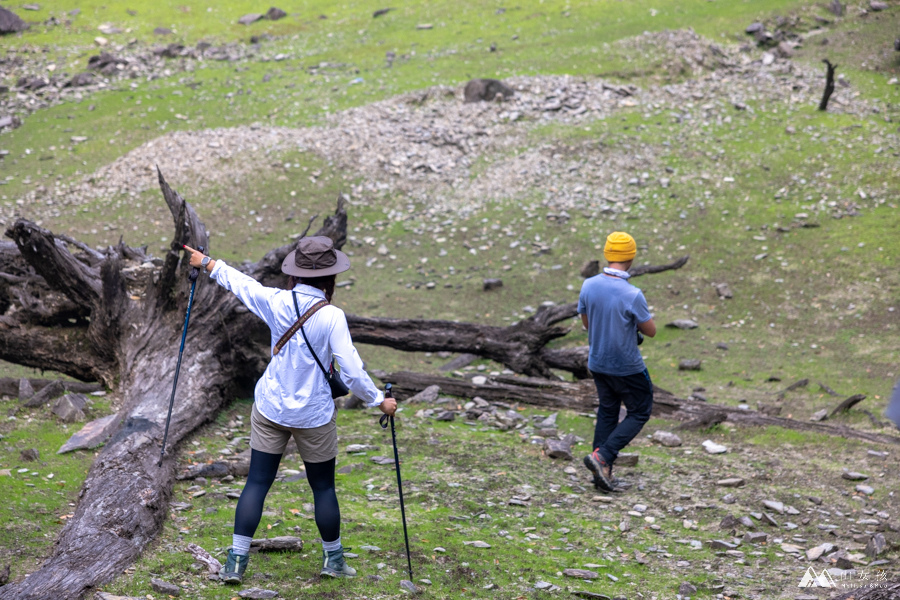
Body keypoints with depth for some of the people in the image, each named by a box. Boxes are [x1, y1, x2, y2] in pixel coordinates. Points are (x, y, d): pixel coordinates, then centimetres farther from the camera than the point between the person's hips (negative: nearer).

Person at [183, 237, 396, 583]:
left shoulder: (276, 302, -8)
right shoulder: (331, 317, -19)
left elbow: (239, 282, 10)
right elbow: (351, 371, -17)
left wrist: (206, 263, 27)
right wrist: (379, 401, -3)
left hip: (271, 409, 3)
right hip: (313, 415, -3)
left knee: (257, 483, 7)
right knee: (323, 487, 13)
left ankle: (236, 561, 5)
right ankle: (333, 558, 27)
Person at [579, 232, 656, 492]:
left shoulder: (588, 286, -9)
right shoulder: (632, 295, -26)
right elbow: (650, 331, -12)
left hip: (598, 362, 6)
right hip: (627, 367, -5)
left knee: (607, 412, 19)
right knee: (639, 413, 12)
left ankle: (603, 471, 18)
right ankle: (602, 456, -3)